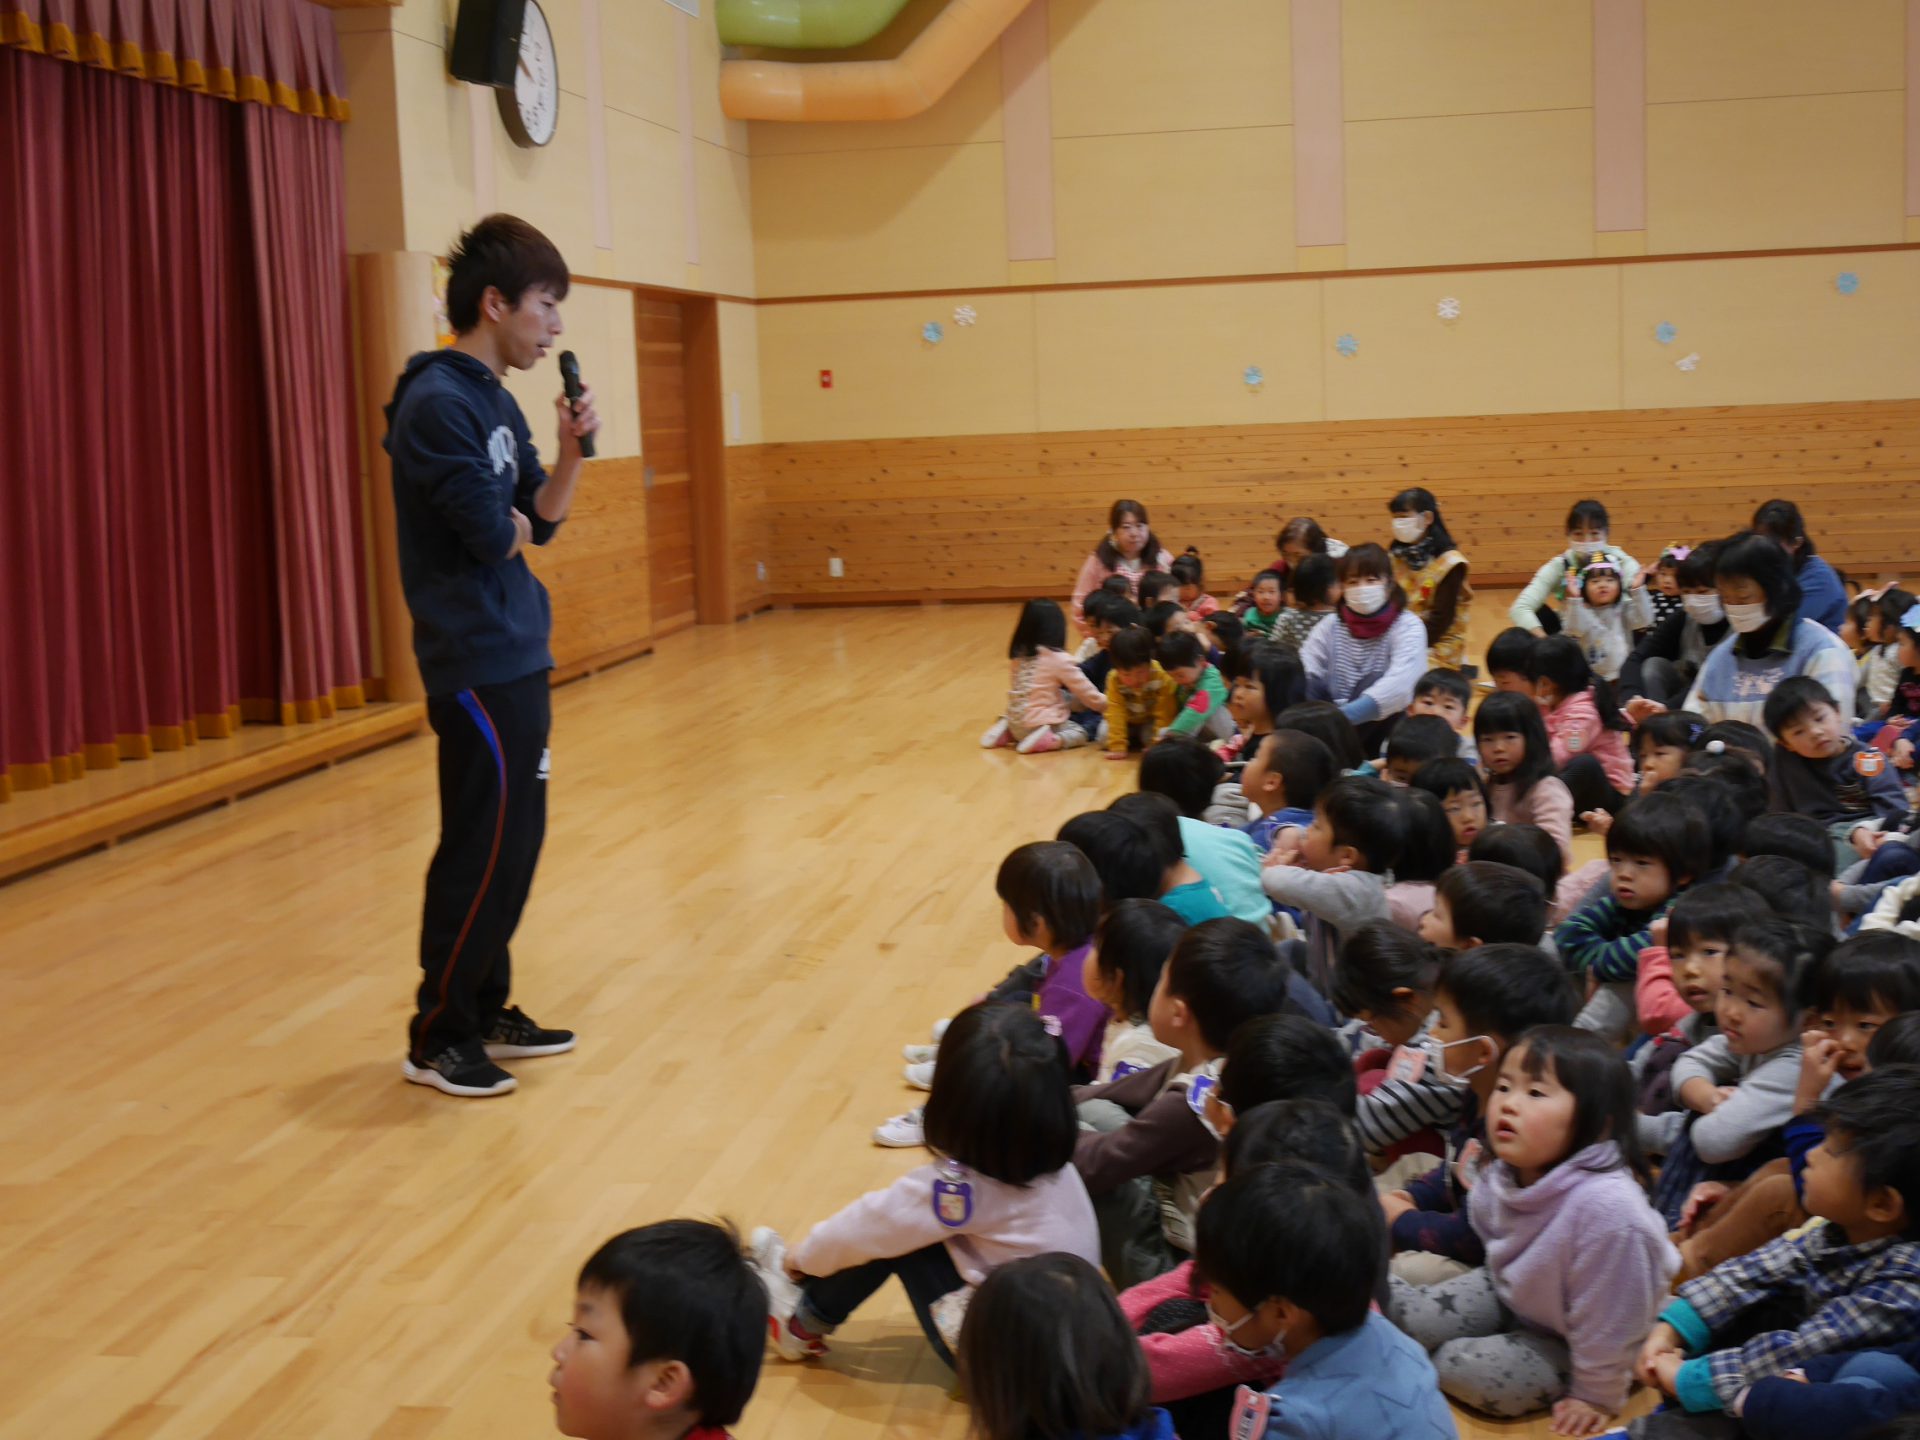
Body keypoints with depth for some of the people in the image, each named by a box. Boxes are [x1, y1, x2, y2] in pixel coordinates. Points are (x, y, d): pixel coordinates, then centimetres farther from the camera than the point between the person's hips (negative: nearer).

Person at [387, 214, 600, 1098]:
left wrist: (571, 452, -3)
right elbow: (491, 533, -23)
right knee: (484, 848, -5)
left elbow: (541, 518, 13)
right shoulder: (439, 401, -16)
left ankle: (486, 1010, 24)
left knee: (512, 839, 13)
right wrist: (515, 527, -1)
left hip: (515, 657, 10)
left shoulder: (494, 398, 13)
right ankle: (437, 1036, 7)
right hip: (477, 662, -10)